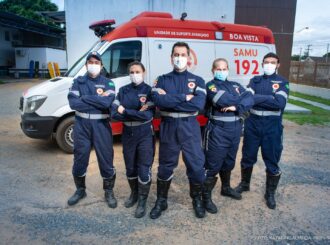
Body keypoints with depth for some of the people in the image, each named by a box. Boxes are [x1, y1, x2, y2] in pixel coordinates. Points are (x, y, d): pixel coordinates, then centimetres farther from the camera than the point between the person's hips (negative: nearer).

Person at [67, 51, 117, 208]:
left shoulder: (108, 83, 2)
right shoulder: (78, 82, 6)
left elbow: (107, 103, -17)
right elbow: (73, 103, -10)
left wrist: (85, 98, -13)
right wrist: (98, 101, -13)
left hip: (101, 125, -1)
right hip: (81, 125, 2)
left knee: (106, 159, 4)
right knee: (79, 159, 12)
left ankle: (109, 192, 24)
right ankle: (80, 190, 33)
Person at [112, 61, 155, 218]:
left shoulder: (149, 90, -5)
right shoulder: (123, 91, 4)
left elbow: (148, 115, -19)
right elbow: (114, 113, -8)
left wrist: (125, 111, -15)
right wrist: (137, 113, -18)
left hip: (145, 134, -3)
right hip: (127, 133, 4)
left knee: (144, 170, -1)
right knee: (130, 168, 15)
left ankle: (142, 202, 18)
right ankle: (134, 194, 38)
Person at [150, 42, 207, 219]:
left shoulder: (197, 81, 6)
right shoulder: (162, 80, 7)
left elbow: (199, 104, -13)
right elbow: (158, 100, -13)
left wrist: (170, 100, -13)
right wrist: (184, 98, -14)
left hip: (190, 127, 0)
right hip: (168, 127, 1)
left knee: (196, 164, 4)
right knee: (165, 165, 11)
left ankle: (197, 200, 29)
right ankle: (161, 201, 30)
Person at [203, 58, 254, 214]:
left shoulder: (235, 85, 15)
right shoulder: (210, 85, -3)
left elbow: (250, 99, -2)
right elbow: (222, 100, -22)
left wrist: (236, 107, -20)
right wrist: (240, 98, -6)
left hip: (235, 129, 6)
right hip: (217, 130, -6)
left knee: (229, 162, 20)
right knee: (213, 164, -2)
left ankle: (226, 188, 40)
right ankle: (206, 197, 11)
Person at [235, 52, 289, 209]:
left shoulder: (282, 83, 2)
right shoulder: (255, 80, 8)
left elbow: (280, 103, -16)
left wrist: (256, 98, -14)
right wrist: (267, 99, -21)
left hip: (272, 126, -2)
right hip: (252, 124, 2)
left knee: (272, 161, 7)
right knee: (248, 157, 13)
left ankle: (270, 193, 25)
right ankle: (244, 184, 36)